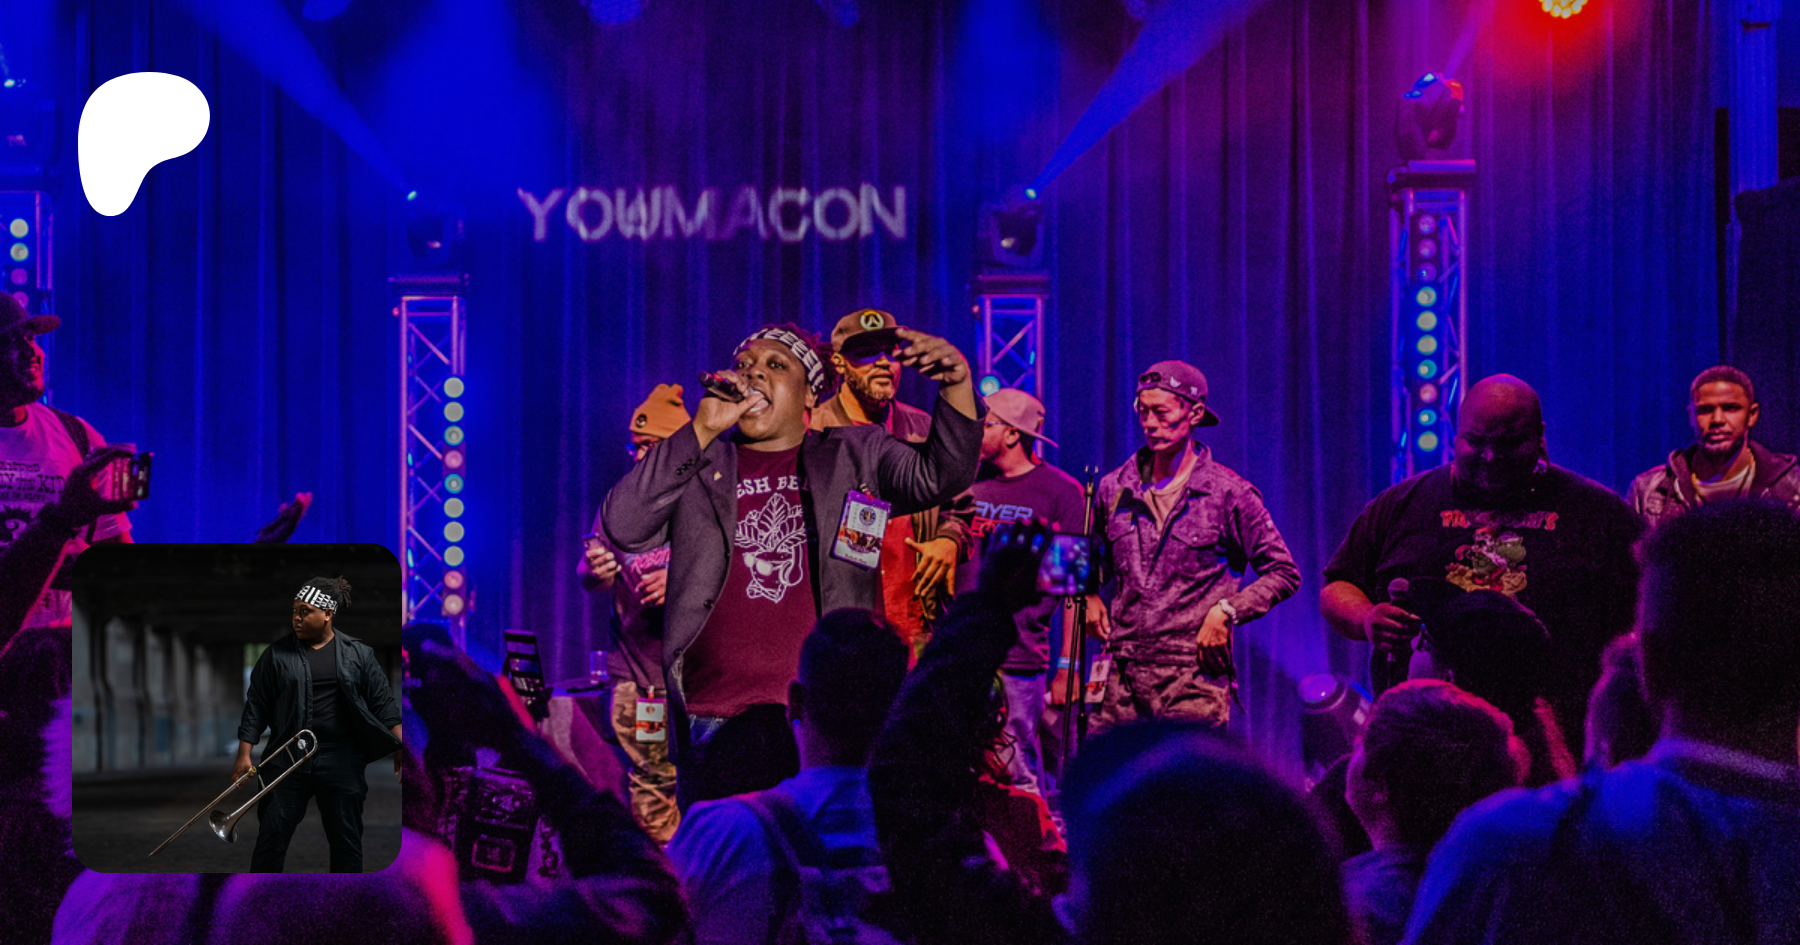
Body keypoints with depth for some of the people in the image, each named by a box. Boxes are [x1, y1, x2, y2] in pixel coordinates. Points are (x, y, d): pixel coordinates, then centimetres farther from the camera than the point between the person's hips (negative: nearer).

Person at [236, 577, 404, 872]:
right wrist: (244, 754, -2)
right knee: (271, 836, 0)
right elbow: (256, 705, 5)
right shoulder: (277, 654, 4)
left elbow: (383, 703, 4)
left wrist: (400, 748, -4)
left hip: (341, 764, 0)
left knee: (347, 841, 5)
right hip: (288, 760, 0)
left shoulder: (357, 654, 4)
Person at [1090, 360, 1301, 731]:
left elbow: (1284, 574, 3)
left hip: (1195, 675, -4)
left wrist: (1227, 610, -10)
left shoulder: (1229, 494, 0)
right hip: (1123, 671, 4)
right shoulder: (1114, 489, 12)